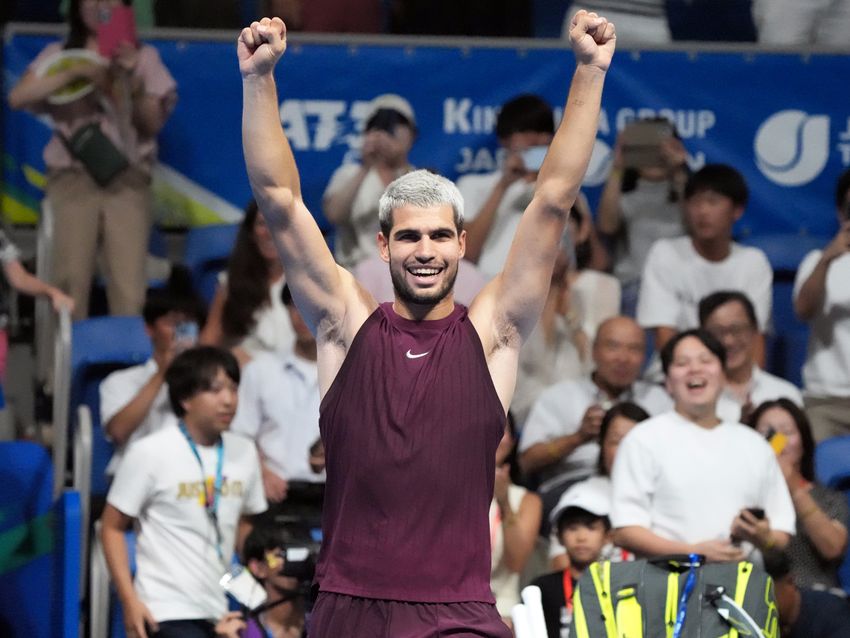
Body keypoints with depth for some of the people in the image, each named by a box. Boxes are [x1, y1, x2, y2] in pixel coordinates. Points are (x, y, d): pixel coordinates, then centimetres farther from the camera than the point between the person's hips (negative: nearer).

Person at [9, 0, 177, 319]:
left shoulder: (144, 57, 12)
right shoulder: (58, 54, 11)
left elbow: (153, 123, 6)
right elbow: (17, 97, -5)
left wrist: (131, 79, -10)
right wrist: (76, 72, -12)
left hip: (128, 180, 0)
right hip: (72, 178, 0)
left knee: (128, 289, -11)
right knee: (70, 282, -12)